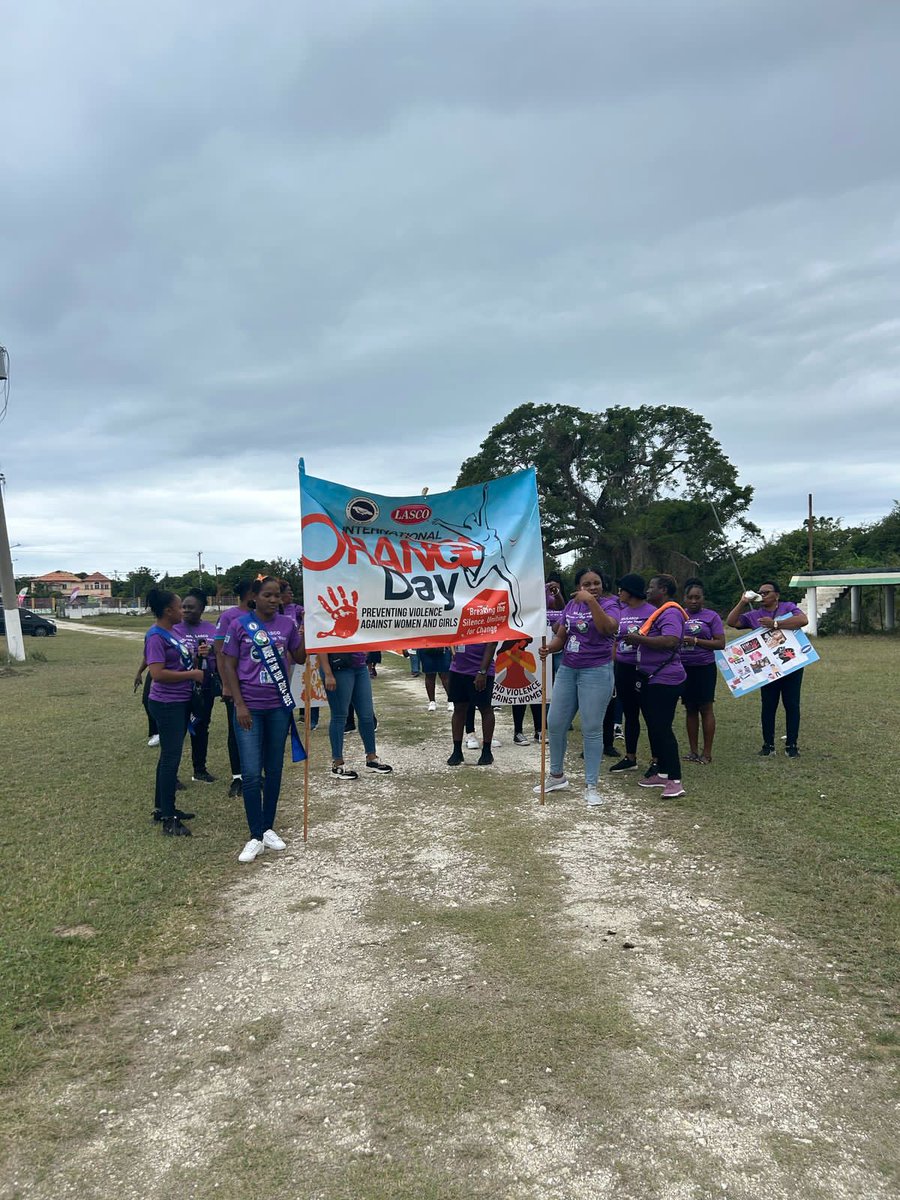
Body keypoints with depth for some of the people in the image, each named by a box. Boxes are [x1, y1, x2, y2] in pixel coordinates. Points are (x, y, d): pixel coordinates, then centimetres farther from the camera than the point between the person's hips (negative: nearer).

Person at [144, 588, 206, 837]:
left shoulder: (172, 631, 11)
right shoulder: (156, 636, -16)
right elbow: (158, 673, -25)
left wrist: (195, 657, 4)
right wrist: (192, 674, -19)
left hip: (181, 702, 9)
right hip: (167, 704, -9)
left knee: (170, 755, 17)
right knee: (171, 757, -5)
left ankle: (162, 807, 29)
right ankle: (168, 819, 1)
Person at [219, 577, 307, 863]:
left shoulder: (287, 624, 1)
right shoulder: (239, 625, -6)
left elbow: (300, 659, 9)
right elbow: (228, 666, -3)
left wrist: (305, 635, -10)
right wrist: (239, 705, -9)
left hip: (279, 707, 3)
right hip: (249, 708, -3)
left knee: (274, 769, 11)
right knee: (251, 773, -3)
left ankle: (268, 828, 24)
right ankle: (256, 836, 8)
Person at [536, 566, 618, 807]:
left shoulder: (607, 605, -7)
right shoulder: (571, 605, 9)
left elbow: (608, 628, -29)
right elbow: (561, 636, 13)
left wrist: (591, 601, -32)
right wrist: (549, 648, -7)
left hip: (596, 672, -5)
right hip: (567, 670, 6)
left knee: (591, 729, -1)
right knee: (555, 724, 9)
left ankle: (591, 786, 11)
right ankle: (557, 775, 29)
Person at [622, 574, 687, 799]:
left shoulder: (670, 612, -15)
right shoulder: (660, 612, 17)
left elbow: (670, 641, -31)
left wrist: (639, 638, -23)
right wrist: (637, 639, 10)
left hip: (664, 680, -11)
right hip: (651, 679, 11)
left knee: (662, 729, -10)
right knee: (654, 727, 15)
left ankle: (675, 781, -6)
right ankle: (662, 773, 25)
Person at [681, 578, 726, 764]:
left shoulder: (711, 616, -3)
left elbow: (720, 643, -9)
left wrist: (695, 641, -18)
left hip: (704, 667, -3)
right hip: (684, 667, 4)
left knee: (705, 708, 1)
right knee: (690, 709, 10)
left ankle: (707, 753, 8)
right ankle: (693, 750, 18)